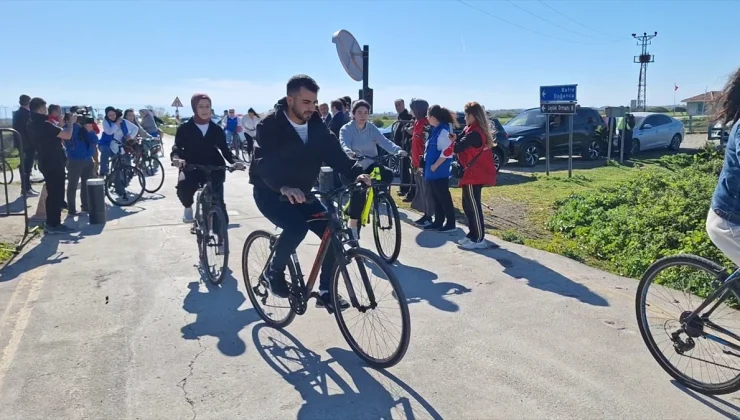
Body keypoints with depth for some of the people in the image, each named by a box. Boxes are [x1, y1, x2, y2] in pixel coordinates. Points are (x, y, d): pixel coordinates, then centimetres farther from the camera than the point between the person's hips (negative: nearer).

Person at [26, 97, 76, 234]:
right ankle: (54, 225, 4)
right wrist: (71, 122, -8)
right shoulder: (44, 124, -22)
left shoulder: (33, 124, 9)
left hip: (46, 162, 10)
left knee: (52, 193, 17)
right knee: (56, 194, -1)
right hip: (53, 163, -10)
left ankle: (51, 223, 22)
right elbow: (67, 135, -23)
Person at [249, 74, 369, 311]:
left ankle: (326, 292, 3)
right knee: (297, 227, -32)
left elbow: (334, 153, -11)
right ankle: (273, 272, -3)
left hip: (301, 193, 6)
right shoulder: (270, 126, -19)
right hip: (270, 193, -5)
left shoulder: (316, 125, -3)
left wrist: (356, 173, -30)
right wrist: (284, 187, -52)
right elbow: (265, 163, -32)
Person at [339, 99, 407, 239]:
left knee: (388, 174, -25)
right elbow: (343, 144, -25)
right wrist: (349, 152, -50)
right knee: (358, 192, -22)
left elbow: (384, 141, -10)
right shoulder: (346, 129, -6)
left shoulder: (372, 128, 4)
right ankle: (353, 229, -7)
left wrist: (398, 150, -30)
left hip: (371, 165, 4)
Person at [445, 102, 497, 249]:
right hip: (475, 173, 10)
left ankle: (479, 239, 3)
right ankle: (473, 234, 24)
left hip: (474, 174, -10)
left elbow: (458, 148, -25)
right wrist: (456, 139, -7)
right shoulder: (478, 131, 13)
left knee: (474, 207, -4)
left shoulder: (474, 133, -20)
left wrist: (453, 142, -4)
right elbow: (464, 144, 11)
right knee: (468, 205, 16)